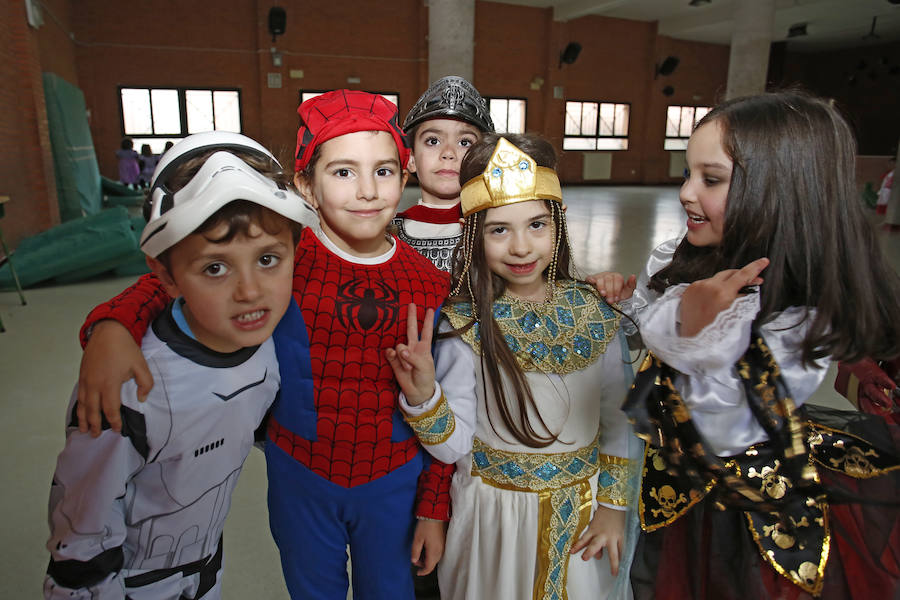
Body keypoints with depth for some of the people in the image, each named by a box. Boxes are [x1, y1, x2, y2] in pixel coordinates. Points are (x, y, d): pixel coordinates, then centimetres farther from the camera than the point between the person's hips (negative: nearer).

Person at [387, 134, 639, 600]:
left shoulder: (594, 314, -9)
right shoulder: (464, 326, -18)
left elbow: (616, 418, 2)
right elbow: (455, 447, -15)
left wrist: (614, 503, 1)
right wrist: (423, 399, -32)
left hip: (583, 507, 3)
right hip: (496, 513, -2)